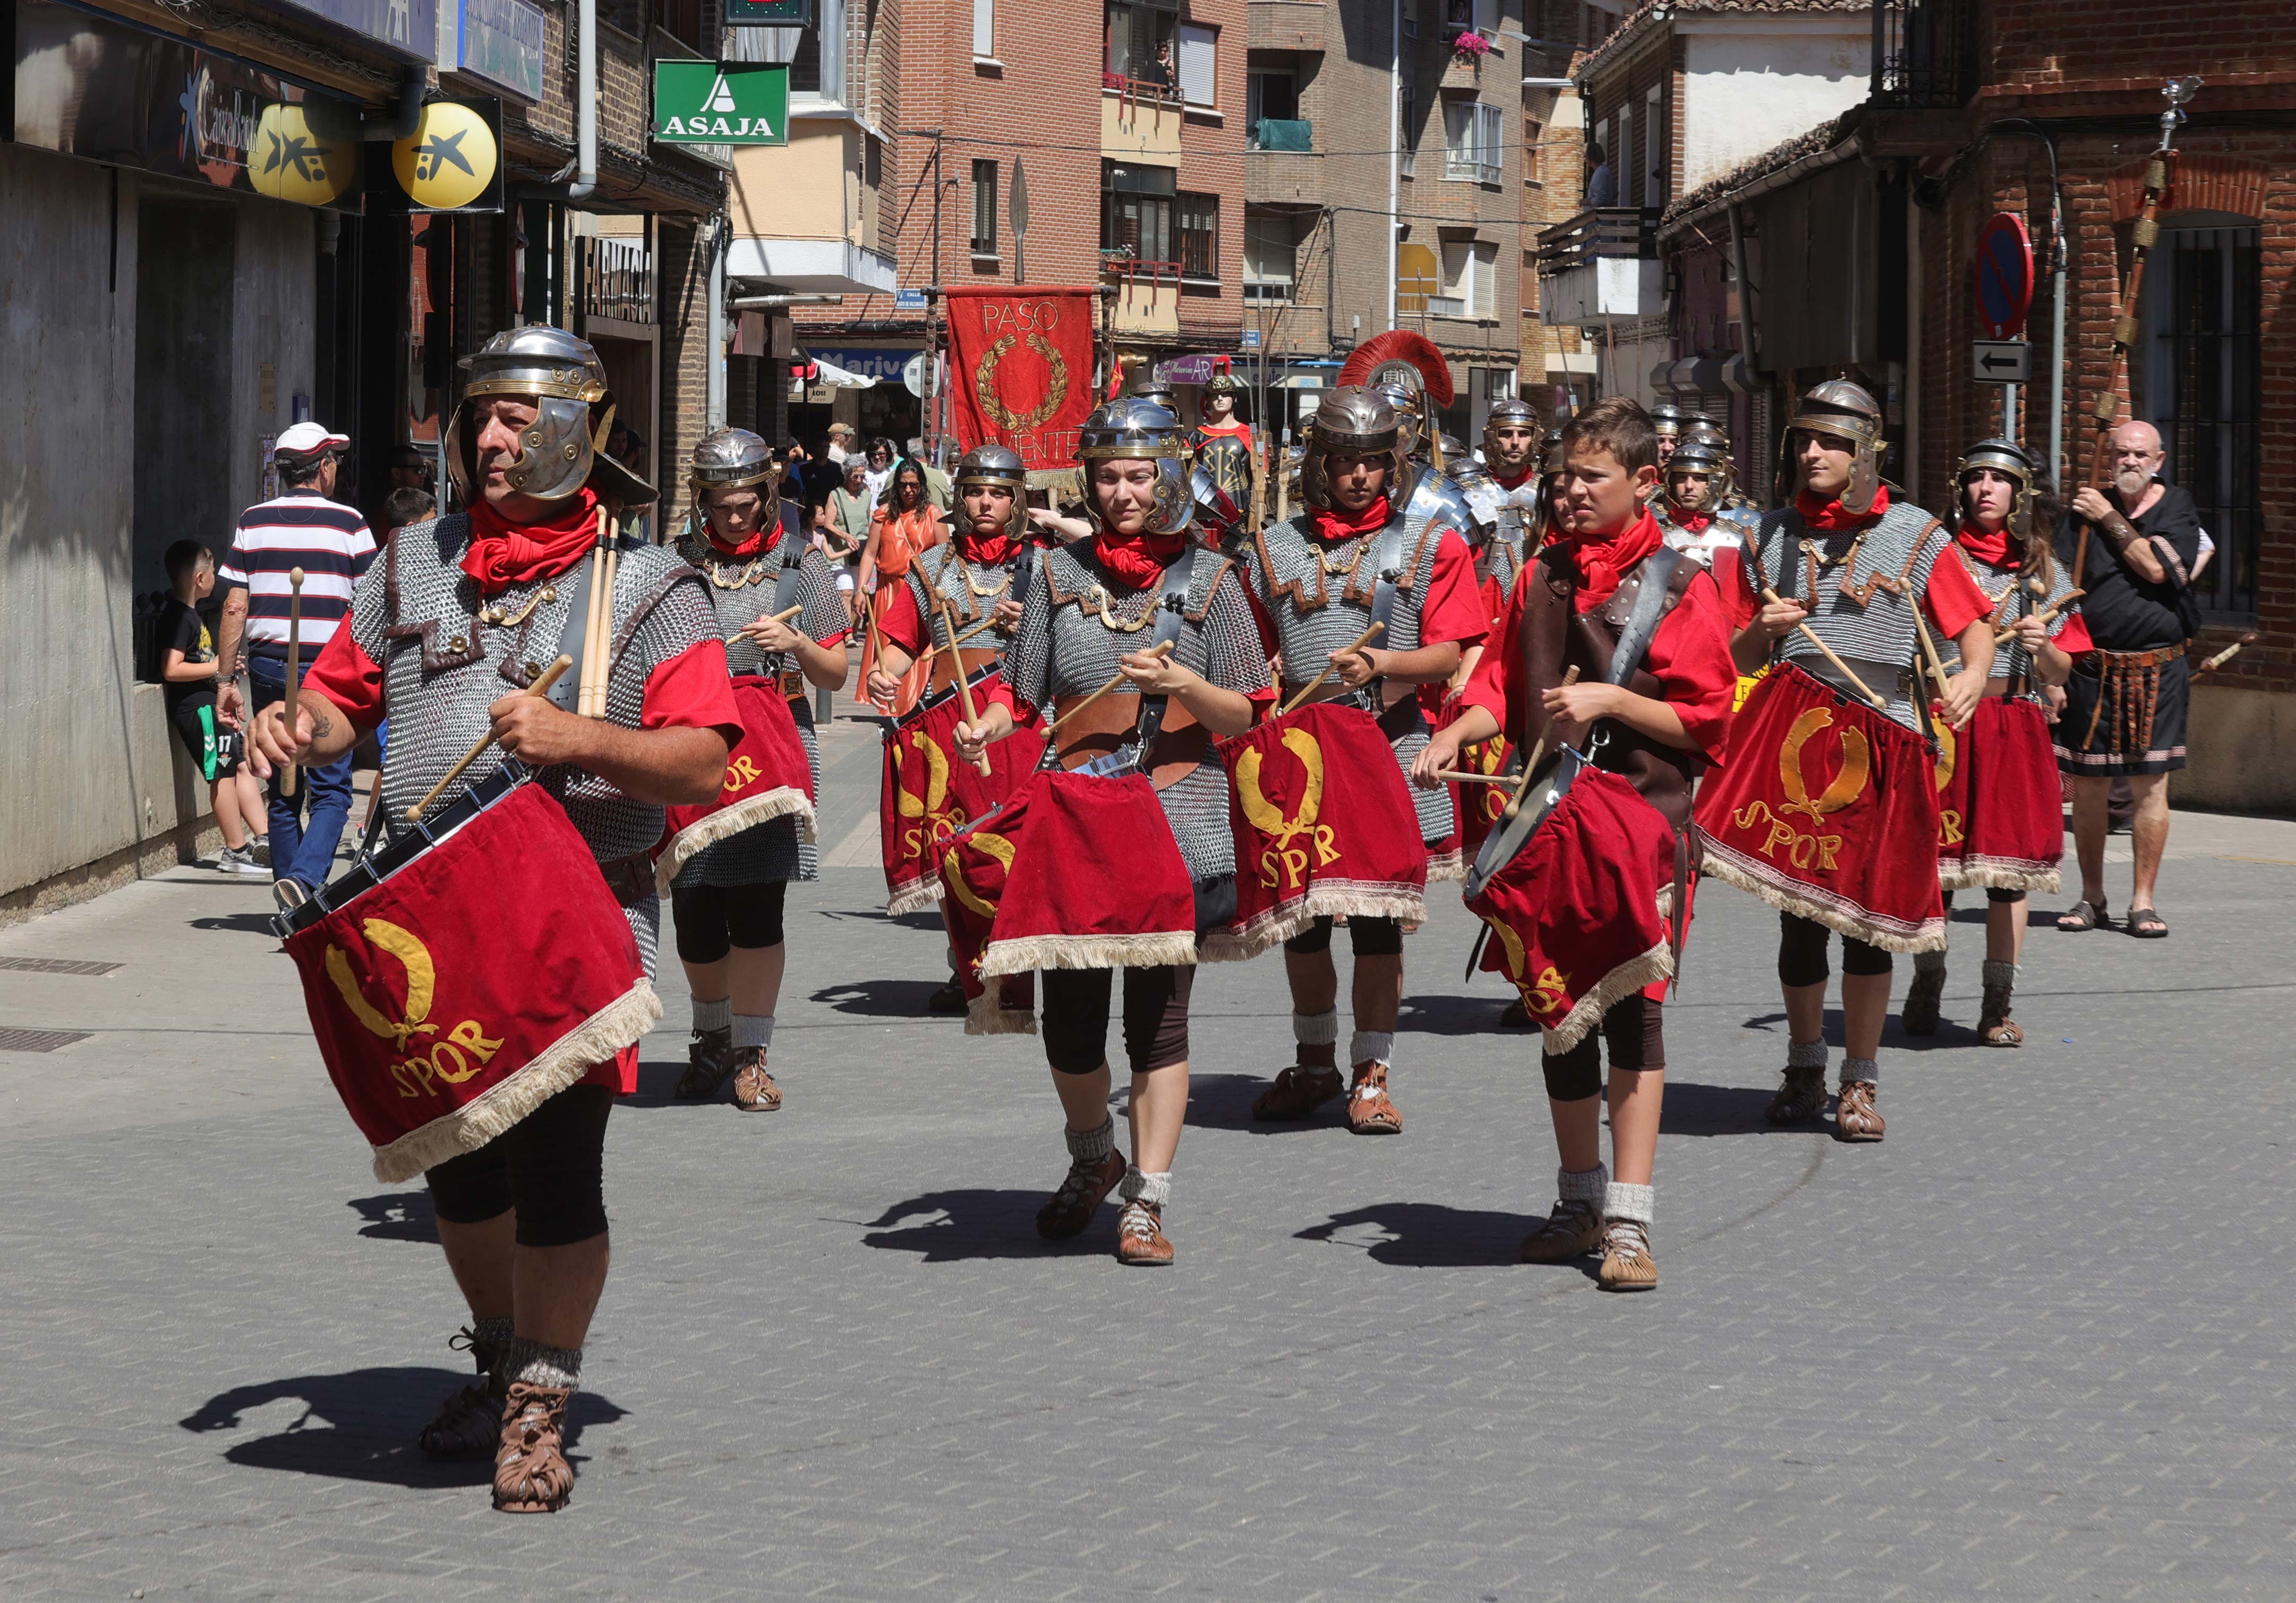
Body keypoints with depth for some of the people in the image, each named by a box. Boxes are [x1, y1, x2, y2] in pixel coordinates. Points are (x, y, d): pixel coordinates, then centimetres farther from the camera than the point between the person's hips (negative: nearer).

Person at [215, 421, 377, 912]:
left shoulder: (253, 523, 5)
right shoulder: (348, 524, -2)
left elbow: (234, 607, 2)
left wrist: (226, 678, 6)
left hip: (269, 667, 3)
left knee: (283, 792, 12)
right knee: (330, 790, -1)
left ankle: (292, 907, 16)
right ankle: (305, 877, -25)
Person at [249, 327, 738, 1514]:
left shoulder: (647, 588, -3)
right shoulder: (416, 569, 11)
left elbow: (703, 764, -10)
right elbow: (347, 690, 19)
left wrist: (577, 738, -24)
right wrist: (306, 727, -4)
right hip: (432, 914, 5)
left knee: (555, 1160, -9)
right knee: (457, 1157, 13)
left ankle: (540, 1410, 4)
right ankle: (499, 1360, 33)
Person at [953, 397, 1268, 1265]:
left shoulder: (1208, 578, 3)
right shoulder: (1061, 574, 8)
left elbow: (1250, 717, 3)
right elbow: (1019, 690, 11)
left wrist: (1182, 685, -15)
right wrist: (984, 729, -10)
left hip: (1177, 816, -2)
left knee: (1158, 1015, -2)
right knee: (1069, 1014, 4)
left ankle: (1146, 1202, 4)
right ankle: (1094, 1161, 31)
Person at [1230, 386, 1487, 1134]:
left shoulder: (1430, 544, 4)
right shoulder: (1274, 547, 10)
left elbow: (1447, 656, -3)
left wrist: (1381, 664, -20)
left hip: (1390, 754, -2)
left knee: (1378, 921, 0)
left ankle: (1371, 1078, 8)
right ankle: (1315, 1065, 24)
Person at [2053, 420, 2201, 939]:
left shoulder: (2178, 508, 4)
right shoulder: (2087, 510, 6)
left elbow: (2158, 567, -13)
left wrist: (2110, 519, -7)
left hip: (2157, 669, -1)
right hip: (2091, 668, 1)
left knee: (2150, 786, -1)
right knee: (2088, 785, 4)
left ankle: (2144, 901, 6)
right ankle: (2091, 898, 16)